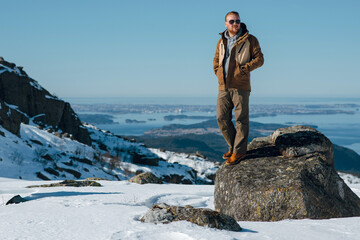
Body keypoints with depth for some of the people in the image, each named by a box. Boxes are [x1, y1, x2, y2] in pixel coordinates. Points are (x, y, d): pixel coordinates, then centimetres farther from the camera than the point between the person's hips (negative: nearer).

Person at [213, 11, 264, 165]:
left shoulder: (249, 40, 2)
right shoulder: (222, 41, 16)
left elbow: (259, 59, -1)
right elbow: (216, 61, 27)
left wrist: (243, 69, -12)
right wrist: (218, 74, 11)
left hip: (240, 86, -5)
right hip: (223, 87, 5)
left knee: (241, 118, -4)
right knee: (222, 117, 4)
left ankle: (239, 151, 2)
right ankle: (233, 146, 18)